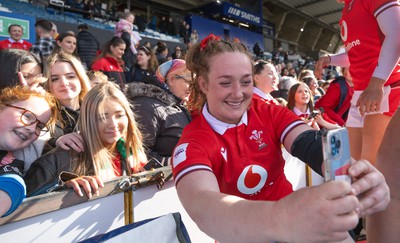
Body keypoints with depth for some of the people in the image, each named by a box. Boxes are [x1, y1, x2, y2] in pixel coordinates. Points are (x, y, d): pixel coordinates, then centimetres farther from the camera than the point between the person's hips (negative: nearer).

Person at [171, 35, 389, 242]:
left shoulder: (270, 113, -7)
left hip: (288, 211, 3)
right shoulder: (192, 143, -18)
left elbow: (309, 144, -23)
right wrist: (277, 220, -54)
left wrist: (349, 171, -45)